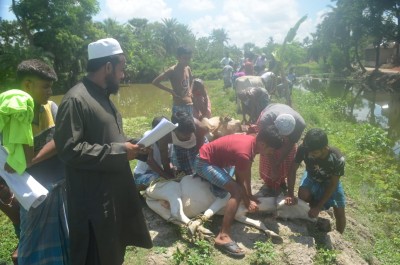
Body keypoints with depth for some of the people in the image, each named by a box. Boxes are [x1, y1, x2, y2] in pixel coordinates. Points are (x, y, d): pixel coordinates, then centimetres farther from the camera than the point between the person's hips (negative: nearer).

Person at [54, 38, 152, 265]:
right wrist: (118, 152, -22)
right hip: (93, 198, -9)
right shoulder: (76, 99, -20)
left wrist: (130, 146, 4)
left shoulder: (103, 96, 10)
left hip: (115, 190, 9)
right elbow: (69, 150, -25)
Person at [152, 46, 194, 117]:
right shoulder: (172, 70, -12)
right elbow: (155, 82, -15)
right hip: (178, 107, -6)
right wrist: (171, 91, -14)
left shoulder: (188, 68, 7)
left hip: (190, 105, 6)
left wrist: (190, 91, 13)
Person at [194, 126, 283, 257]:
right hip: (205, 163, -10)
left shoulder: (252, 141, -3)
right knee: (237, 191, -23)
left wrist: (250, 195, 11)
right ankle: (223, 236, -26)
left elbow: (247, 173, 7)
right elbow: (241, 182, -17)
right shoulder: (244, 153, -32)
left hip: (211, 159, 10)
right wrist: (248, 202, -3)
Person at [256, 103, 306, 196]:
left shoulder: (300, 124, -39)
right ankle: (269, 184, 14)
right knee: (267, 157, -7)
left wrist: (277, 164, -25)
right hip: (269, 121, -1)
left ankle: (281, 181, 21)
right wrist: (274, 168, -30)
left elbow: (289, 145, -26)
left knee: (289, 155, -2)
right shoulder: (265, 120, -45)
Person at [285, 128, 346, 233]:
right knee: (303, 194, -28)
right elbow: (293, 170, -24)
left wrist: (318, 207, -27)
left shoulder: (337, 159, -37)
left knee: (340, 213, -6)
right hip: (312, 177, 1)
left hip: (330, 181, -1)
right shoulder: (304, 149, -36)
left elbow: (333, 184, -25)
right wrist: (290, 194, -34)